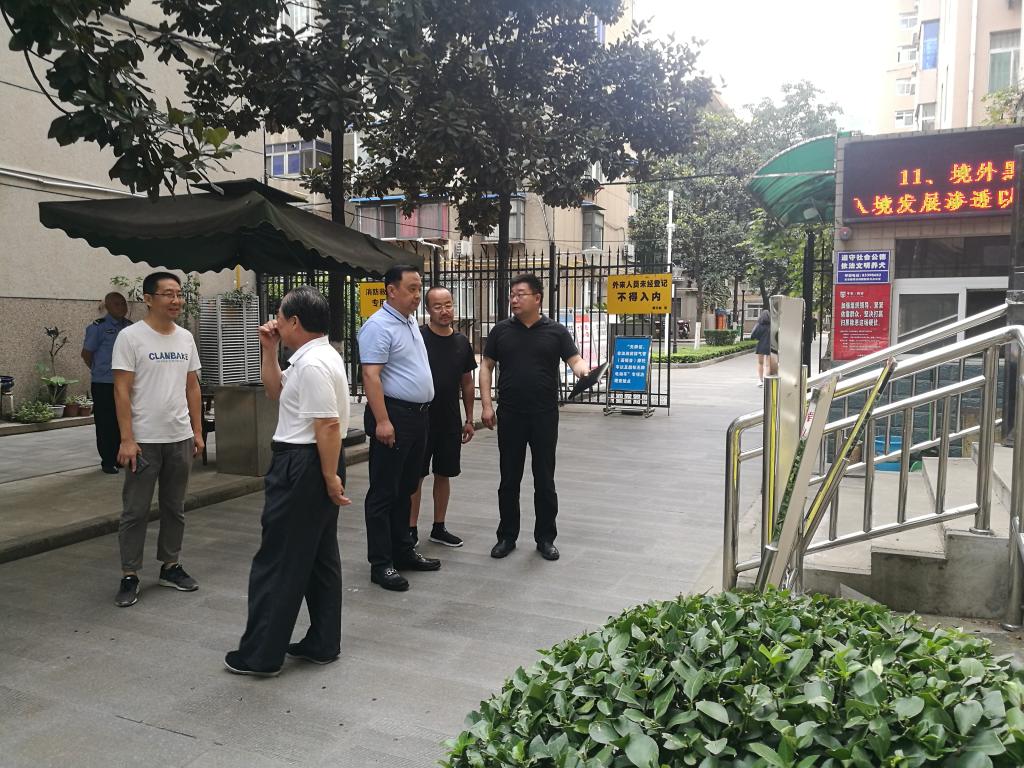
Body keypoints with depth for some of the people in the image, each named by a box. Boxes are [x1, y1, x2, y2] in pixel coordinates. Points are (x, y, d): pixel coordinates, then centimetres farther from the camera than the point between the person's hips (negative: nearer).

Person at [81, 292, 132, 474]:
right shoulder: (98, 327, -7)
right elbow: (86, 353, -1)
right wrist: (99, 370, 7)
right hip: (103, 384, -5)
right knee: (106, 424, 0)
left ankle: (120, 457, 21)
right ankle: (107, 461, 8)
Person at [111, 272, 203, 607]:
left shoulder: (185, 338, 7)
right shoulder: (130, 337, -10)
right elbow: (122, 391, -13)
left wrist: (197, 432, 8)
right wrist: (127, 439, -17)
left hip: (180, 438, 6)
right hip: (144, 440, -6)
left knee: (174, 508, 15)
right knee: (136, 511, 3)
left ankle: (170, 566, 27)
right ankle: (129, 576, 13)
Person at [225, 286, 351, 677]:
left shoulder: (313, 364, -20)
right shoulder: (314, 357, 14)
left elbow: (329, 425, -24)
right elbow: (275, 391, 24)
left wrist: (331, 477, -22)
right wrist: (269, 350, 13)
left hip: (302, 466, -11)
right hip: (316, 465, 11)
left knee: (278, 561, 0)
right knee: (320, 556, 15)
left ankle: (261, 653, 11)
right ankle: (323, 644, 24)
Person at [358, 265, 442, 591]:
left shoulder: (411, 322, 15)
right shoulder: (379, 326, -13)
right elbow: (371, 375, -21)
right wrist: (382, 421, -26)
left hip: (417, 416, 9)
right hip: (394, 415, -9)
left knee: (405, 488, 16)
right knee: (384, 493, -2)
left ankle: (403, 551, 27)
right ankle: (381, 564, 5)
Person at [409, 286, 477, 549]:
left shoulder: (462, 342, 7)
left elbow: (467, 383, 14)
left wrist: (469, 419, 12)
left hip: (451, 421, 5)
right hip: (420, 418, -5)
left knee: (444, 474, 13)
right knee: (415, 475, 2)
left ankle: (438, 528, 25)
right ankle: (411, 529, 14)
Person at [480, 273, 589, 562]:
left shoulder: (556, 331, 2)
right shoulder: (501, 330, 5)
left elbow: (575, 359, -5)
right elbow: (486, 367, 7)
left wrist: (584, 371, -29)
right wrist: (486, 405, -2)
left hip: (545, 416, -1)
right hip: (510, 416, 1)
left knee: (544, 479, 7)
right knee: (509, 479, 9)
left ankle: (546, 538, 20)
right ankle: (507, 536, 22)